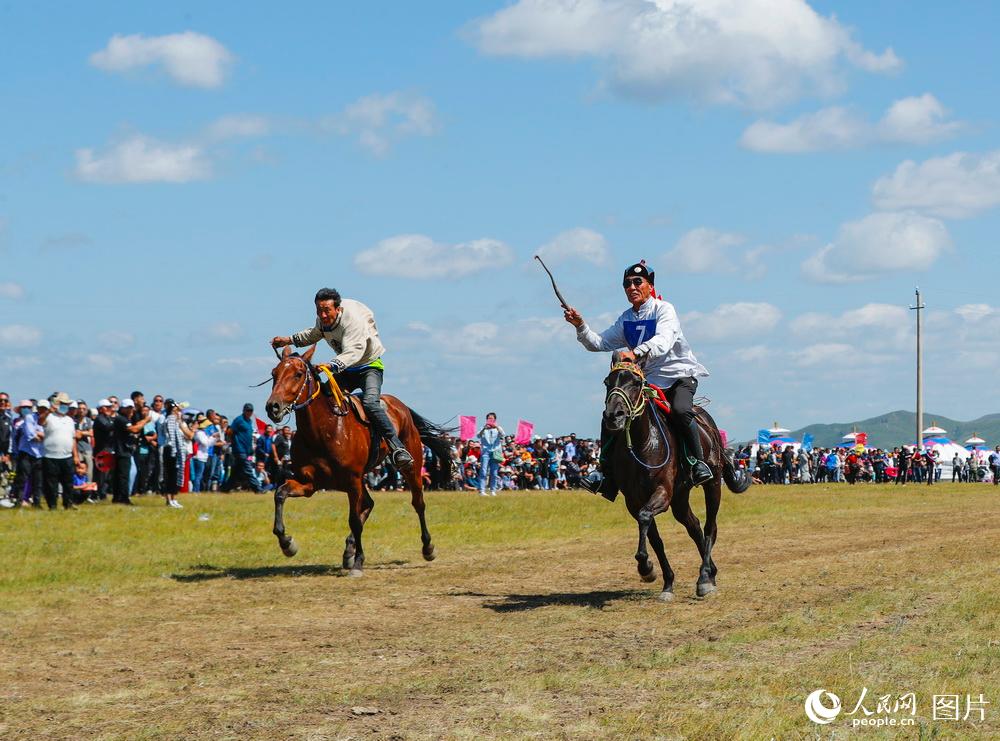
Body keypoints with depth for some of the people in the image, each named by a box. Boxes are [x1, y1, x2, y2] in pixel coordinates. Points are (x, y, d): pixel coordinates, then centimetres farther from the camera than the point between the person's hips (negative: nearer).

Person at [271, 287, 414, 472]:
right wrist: (289, 340, 14)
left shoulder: (353, 320, -30)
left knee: (370, 402, -32)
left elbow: (353, 353, -45)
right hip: (346, 370, 8)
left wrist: (331, 365, -61)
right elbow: (314, 334, 21)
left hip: (369, 366, -8)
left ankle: (397, 449, -38)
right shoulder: (322, 320, -5)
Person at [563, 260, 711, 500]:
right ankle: (606, 473, -5)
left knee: (681, 410, -35)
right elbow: (599, 343, 7)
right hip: (647, 380, 6)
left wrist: (637, 352, -47)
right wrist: (580, 326, -11)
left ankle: (698, 462, -20)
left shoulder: (663, 309, -11)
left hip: (679, 374, -6)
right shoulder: (626, 320, 9)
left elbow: (664, 340, -29)